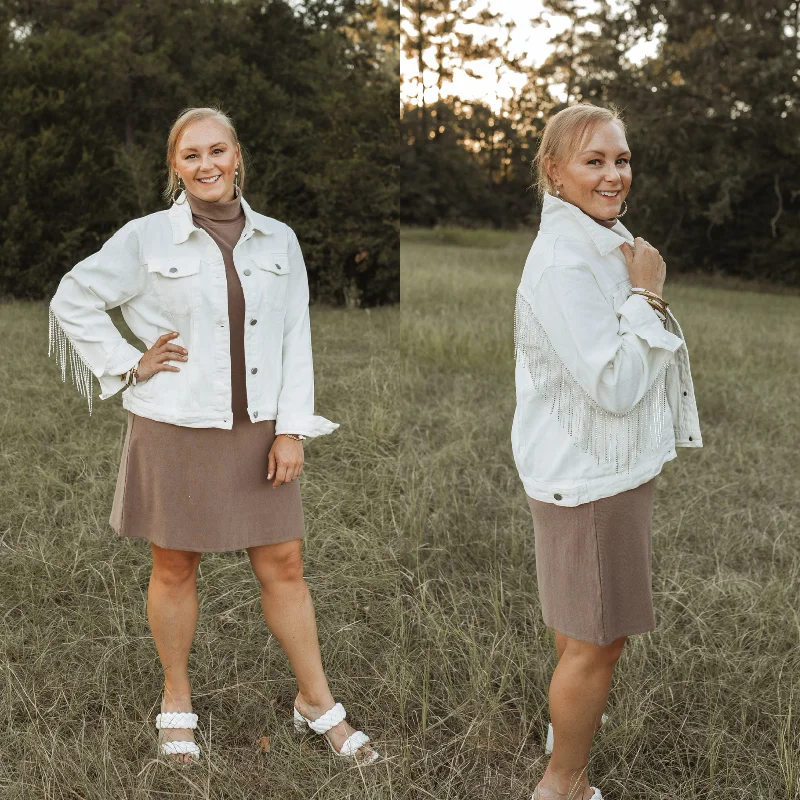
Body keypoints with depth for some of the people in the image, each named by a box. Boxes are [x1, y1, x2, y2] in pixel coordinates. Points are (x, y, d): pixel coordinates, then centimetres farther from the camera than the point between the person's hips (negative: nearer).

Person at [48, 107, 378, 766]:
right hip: (174, 431, -2)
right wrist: (126, 366, -3)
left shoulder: (278, 241, 4)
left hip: (258, 431, 2)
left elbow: (296, 340, 3)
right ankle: (177, 700, 30)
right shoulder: (146, 239, -4)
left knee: (284, 566, 6)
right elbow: (73, 300, 6)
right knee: (175, 567, 10)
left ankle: (317, 701, 22)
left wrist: (292, 429, -3)